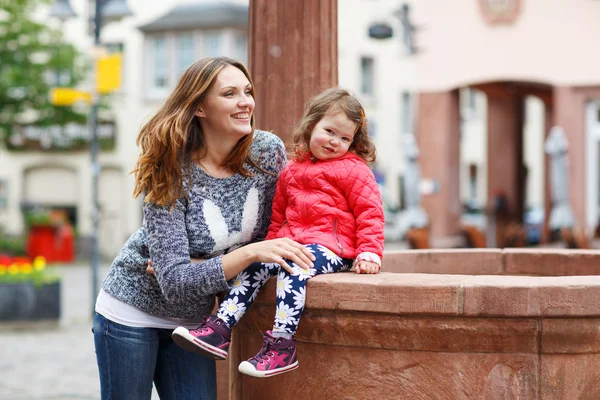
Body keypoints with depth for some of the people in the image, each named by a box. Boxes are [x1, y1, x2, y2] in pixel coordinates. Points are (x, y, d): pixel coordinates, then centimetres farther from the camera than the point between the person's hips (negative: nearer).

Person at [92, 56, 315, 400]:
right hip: (132, 311, -4)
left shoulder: (268, 151, -13)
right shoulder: (171, 176, -24)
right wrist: (250, 253, -40)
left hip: (193, 320, 4)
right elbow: (174, 282, -29)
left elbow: (272, 227, 1)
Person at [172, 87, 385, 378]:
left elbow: (370, 212, -4)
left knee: (293, 268, -32)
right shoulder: (291, 171, 20)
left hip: (332, 247, -7)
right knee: (254, 264, -13)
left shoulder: (353, 170, 3)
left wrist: (369, 253, -15)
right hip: (292, 243, 7)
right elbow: (278, 215, 28)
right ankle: (219, 330, -17)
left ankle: (281, 344, -35)